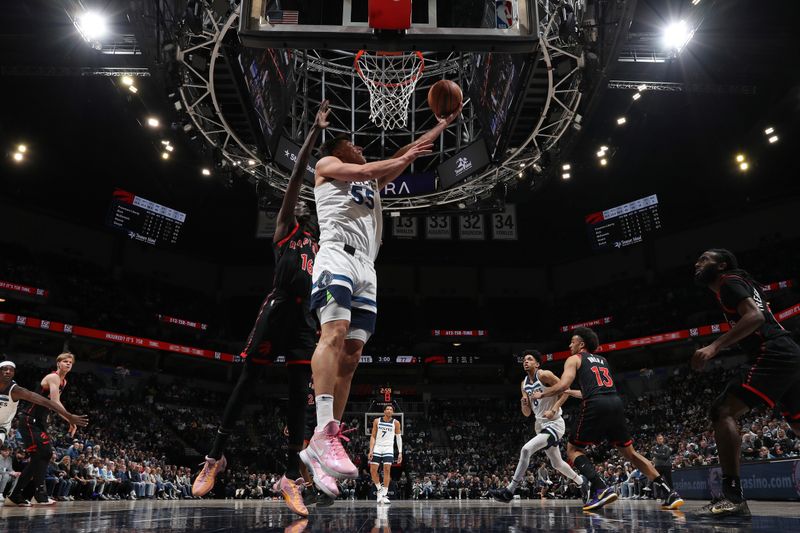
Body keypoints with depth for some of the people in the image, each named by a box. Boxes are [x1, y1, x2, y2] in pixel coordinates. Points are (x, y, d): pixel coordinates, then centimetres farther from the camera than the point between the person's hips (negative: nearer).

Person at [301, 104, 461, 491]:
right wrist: (402, 158, 10)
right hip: (337, 256, -7)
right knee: (335, 332, -27)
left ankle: (319, 447, -5)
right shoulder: (326, 164, 18)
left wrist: (444, 123, 35)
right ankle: (324, 432, -36)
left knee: (352, 353, -4)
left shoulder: (373, 180, 36)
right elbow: (361, 171, -2)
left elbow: (409, 155, 35)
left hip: (366, 268, 7)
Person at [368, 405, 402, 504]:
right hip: (377, 447, 1)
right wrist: (371, 450, -5)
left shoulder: (396, 423, 0)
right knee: (373, 470, -4)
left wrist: (400, 453, -3)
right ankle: (379, 489, 20)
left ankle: (384, 495, -6)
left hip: (388, 448, -1)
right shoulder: (377, 421, 2)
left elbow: (399, 438, 4)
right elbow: (373, 437, 4)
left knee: (387, 470, -12)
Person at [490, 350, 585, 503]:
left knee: (526, 449, -24)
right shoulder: (524, 384, 10)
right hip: (541, 425, 9)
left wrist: (553, 410, -21)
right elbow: (527, 413, 12)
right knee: (557, 464, 20)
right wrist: (524, 403, -10)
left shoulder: (544, 375, -12)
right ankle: (581, 482, 46)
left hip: (554, 424, -9)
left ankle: (509, 491, -20)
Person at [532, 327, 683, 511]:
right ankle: (669, 493, 12)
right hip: (616, 403, 6)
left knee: (573, 449, 8)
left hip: (596, 406, -6)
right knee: (630, 452, 19)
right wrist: (568, 392, 50)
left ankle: (601, 489, -12)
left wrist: (541, 394, 13)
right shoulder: (602, 360, 32)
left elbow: (562, 385, -3)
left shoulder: (574, 359, 12)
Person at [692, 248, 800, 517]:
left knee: (723, 411, -17)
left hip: (771, 356, -10)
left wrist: (714, 347, -26)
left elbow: (755, 315, -18)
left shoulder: (729, 282, -1)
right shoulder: (742, 283, 28)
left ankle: (733, 497, -23)